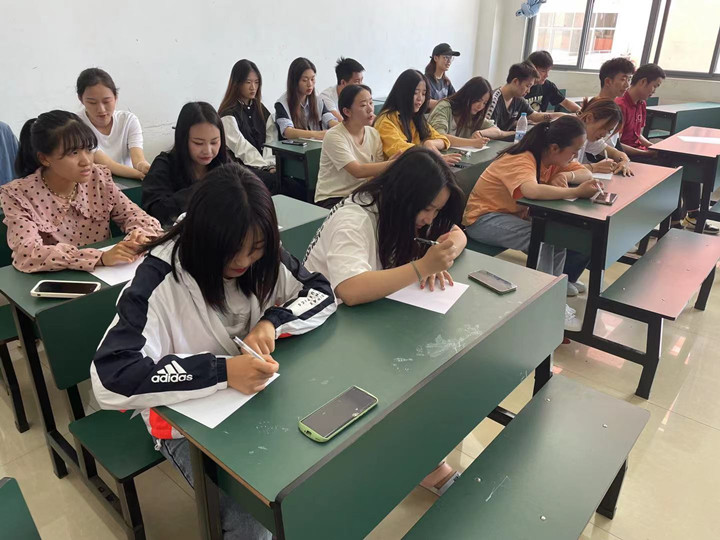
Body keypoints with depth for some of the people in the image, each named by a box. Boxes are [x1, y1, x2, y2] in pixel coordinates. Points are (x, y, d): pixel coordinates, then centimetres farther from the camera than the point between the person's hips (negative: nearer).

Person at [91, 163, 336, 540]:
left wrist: (273, 321, -22)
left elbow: (322, 293, -2)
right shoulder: (160, 279, -24)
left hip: (257, 398, 5)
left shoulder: (263, 258, -10)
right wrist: (221, 371, -37)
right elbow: (110, 378, -30)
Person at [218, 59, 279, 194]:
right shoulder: (229, 114, -2)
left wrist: (272, 164, -10)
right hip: (239, 167, -5)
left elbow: (271, 139, 7)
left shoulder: (260, 109, 18)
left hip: (262, 164, 5)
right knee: (275, 180, -32)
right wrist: (267, 167, -16)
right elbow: (241, 148, -9)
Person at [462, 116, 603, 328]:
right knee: (543, 240, -30)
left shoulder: (553, 159, 1)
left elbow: (587, 173, 1)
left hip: (515, 214, 9)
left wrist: (566, 175, -20)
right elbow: (533, 190, -46)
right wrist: (577, 192, -43)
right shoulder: (522, 161, -26)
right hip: (483, 218, -9)